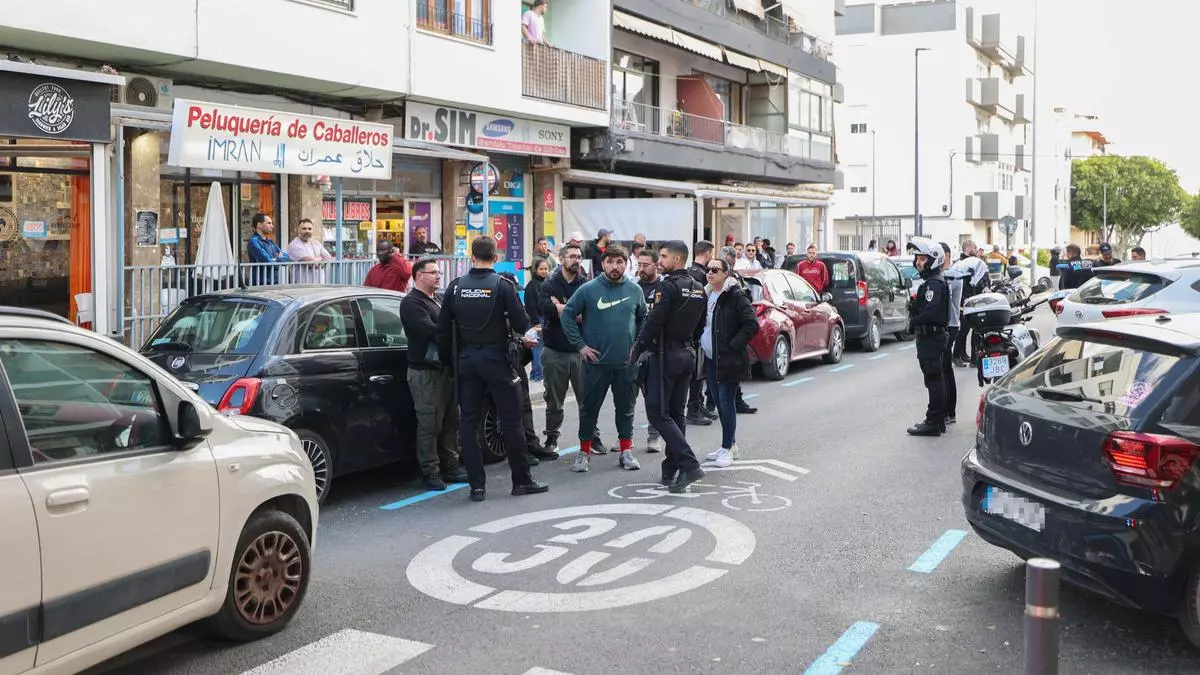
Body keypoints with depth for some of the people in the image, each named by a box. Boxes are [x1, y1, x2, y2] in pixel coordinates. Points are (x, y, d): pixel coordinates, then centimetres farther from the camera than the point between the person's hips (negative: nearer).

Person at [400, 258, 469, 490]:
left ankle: (450, 466, 22)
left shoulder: (438, 300, 20)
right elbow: (430, 330, -23)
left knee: (450, 422, 13)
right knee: (430, 425, -5)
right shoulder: (412, 303, -10)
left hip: (446, 367, 9)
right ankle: (430, 472, 1)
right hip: (425, 372, -9)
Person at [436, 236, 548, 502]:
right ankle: (522, 481, 11)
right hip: (497, 359, -3)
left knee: (468, 422, 7)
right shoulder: (503, 285, -10)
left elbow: (443, 328, 5)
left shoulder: (456, 287, 2)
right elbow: (521, 324, -13)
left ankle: (477, 485, 6)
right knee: (511, 421, 5)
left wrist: (446, 358, 16)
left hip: (466, 360, 3)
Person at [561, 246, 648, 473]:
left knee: (626, 408, 10)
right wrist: (580, 345, -6)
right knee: (590, 408, 5)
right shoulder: (588, 289, -6)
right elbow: (567, 315, -2)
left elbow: (643, 318, 16)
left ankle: (626, 452, 21)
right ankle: (584, 452, 17)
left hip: (626, 363, 2)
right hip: (596, 361, -2)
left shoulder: (635, 290, 3)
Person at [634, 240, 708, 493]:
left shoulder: (668, 286, -16)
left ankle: (689, 464, -14)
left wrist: (637, 349, -10)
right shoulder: (699, 289, 11)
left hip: (666, 355, -8)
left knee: (657, 412, -5)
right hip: (688, 355, 8)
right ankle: (672, 469, 16)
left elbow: (654, 322, -19)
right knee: (675, 413, 14)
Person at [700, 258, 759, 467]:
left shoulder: (735, 296, -12)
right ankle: (731, 445, 24)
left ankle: (727, 448, 4)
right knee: (719, 402, 13)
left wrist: (733, 346, -17)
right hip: (710, 359, 8)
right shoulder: (706, 295, 11)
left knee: (726, 402, -4)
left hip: (728, 360, -8)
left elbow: (752, 325, -18)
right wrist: (699, 341, 11)